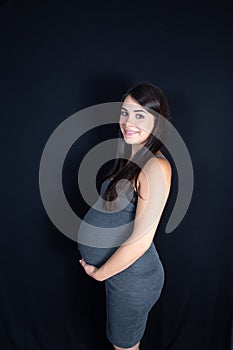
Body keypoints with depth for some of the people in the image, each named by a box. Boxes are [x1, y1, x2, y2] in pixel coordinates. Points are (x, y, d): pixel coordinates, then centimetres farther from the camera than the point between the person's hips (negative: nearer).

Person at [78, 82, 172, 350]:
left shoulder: (156, 166, -26)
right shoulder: (133, 157, 3)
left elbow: (140, 240, -27)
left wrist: (99, 273, -13)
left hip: (132, 277, -8)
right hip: (120, 268, 8)